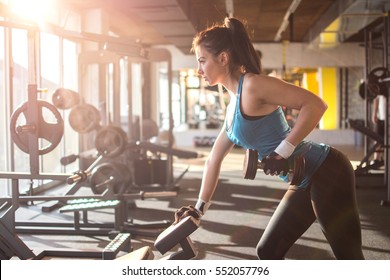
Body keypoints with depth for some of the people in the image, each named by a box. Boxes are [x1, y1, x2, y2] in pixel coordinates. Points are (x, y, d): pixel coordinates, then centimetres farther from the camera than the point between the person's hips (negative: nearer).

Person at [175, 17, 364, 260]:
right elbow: (214, 160, 20)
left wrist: (283, 151, -23)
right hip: (305, 183, 10)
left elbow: (316, 104, -21)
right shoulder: (234, 105, 14)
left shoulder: (252, 85, -14)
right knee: (268, 251, 13)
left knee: (349, 259, -2)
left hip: (326, 172, -10)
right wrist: (200, 207, 21)